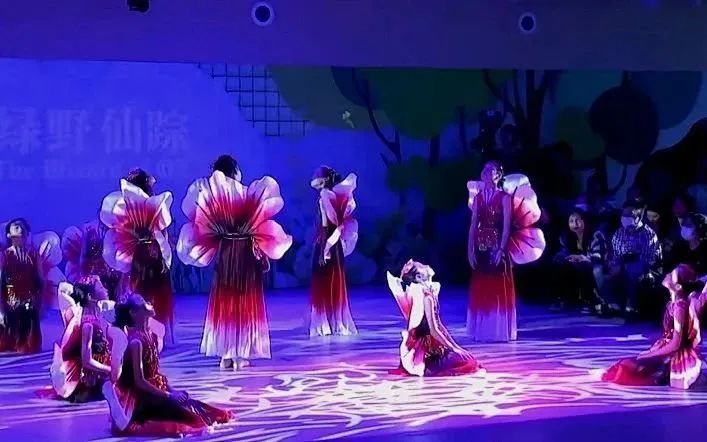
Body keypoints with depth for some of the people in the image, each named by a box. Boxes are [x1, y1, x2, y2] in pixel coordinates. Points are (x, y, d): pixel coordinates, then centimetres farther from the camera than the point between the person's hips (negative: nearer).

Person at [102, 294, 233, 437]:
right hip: (142, 398, -8)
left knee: (190, 403, -1)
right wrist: (168, 395, -20)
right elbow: (139, 382, -23)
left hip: (154, 391, 8)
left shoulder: (150, 334, 5)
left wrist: (172, 390, 4)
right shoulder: (136, 341, -22)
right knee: (187, 413, -17)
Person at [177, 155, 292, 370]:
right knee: (245, 302, 5)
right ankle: (241, 355, 4)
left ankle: (226, 354, 7)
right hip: (247, 253, -2)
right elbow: (261, 221, -5)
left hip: (224, 252, 2)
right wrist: (263, 255, 2)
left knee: (224, 301, 9)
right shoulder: (247, 193, -7)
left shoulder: (211, 195, 0)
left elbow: (202, 223, 1)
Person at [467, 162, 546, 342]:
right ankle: (482, 331, 12)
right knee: (480, 289, 5)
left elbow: (507, 225, -9)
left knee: (499, 289, -3)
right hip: (480, 248, 4)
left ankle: (501, 331, 1)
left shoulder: (504, 197, -2)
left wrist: (501, 249, -18)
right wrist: (470, 249, 1)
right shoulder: (478, 197, 11)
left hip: (497, 247, -4)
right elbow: (473, 224, 8)